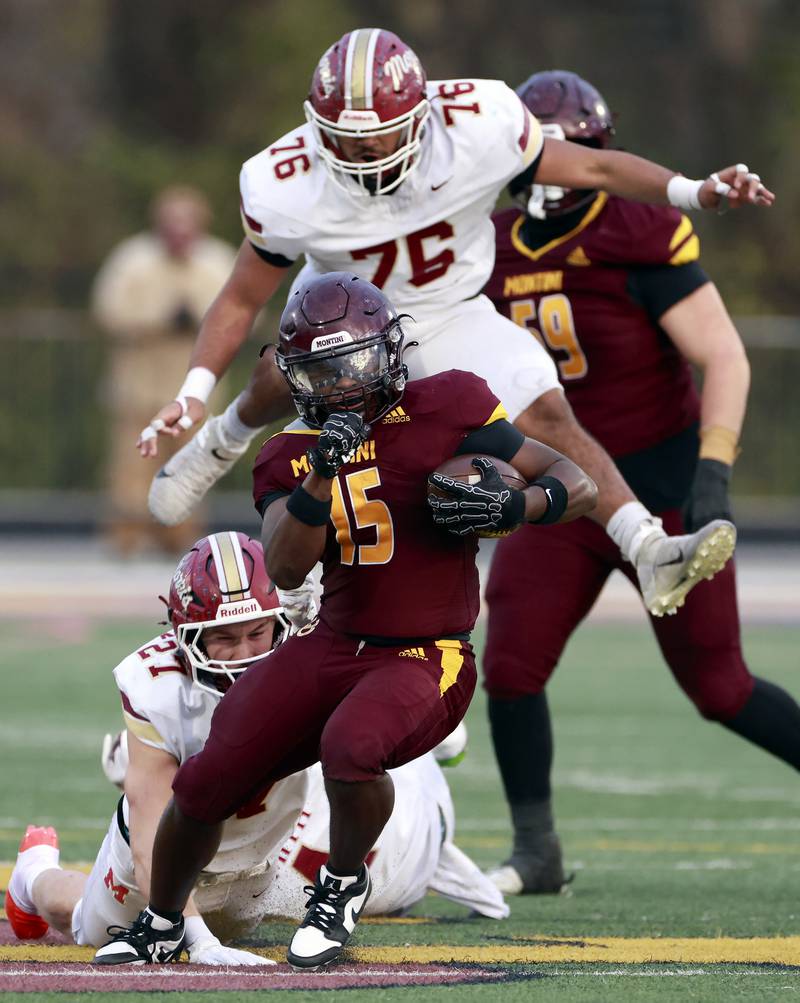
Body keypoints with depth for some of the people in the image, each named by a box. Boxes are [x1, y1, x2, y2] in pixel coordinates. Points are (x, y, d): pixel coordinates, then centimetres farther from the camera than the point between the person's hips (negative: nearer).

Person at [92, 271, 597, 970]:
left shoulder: (447, 409, -5)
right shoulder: (290, 456, 6)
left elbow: (579, 489, -2)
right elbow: (284, 571, -10)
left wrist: (512, 508, -23)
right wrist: (322, 473, -23)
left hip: (424, 658, -4)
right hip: (331, 645, 4)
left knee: (351, 745, -35)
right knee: (206, 781, -6)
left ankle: (344, 884, -3)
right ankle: (160, 925, 24)